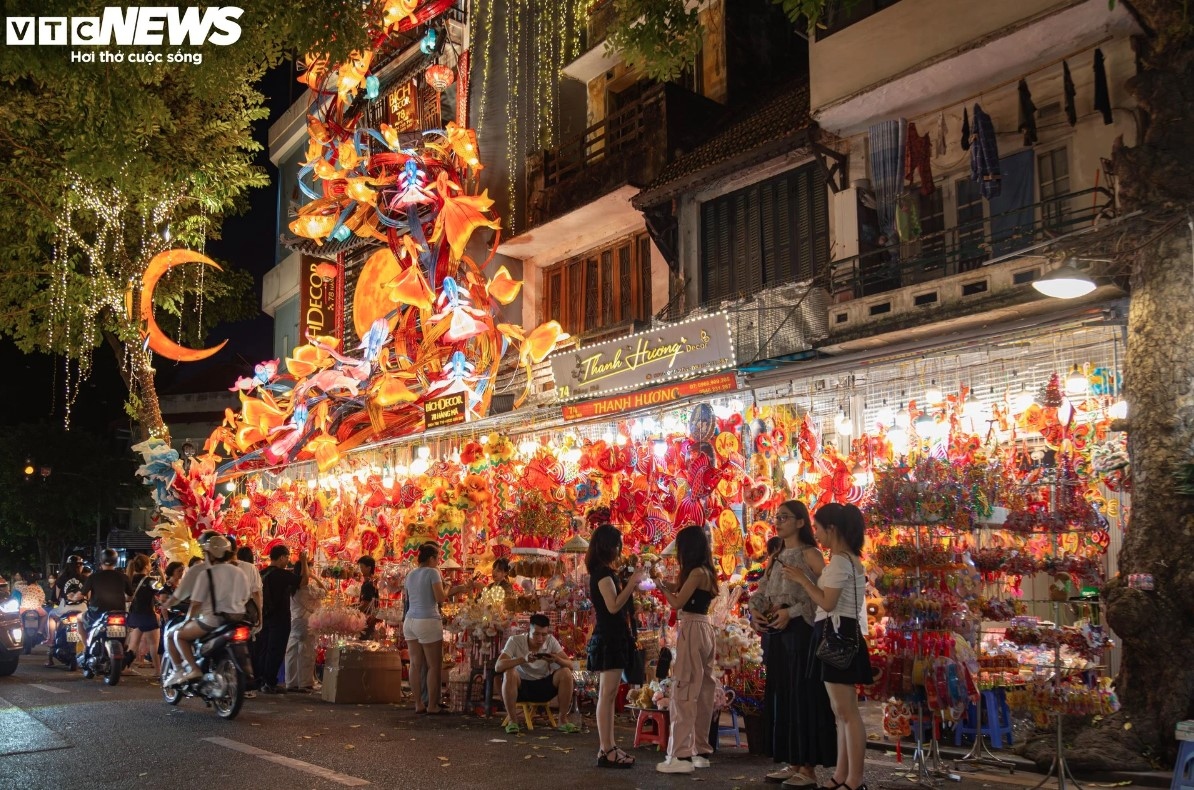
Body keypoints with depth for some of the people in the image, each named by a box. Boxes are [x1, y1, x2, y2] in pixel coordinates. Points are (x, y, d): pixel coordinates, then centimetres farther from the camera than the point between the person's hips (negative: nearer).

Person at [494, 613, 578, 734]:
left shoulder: (551, 641, -8)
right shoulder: (515, 641, -16)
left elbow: (571, 666, -11)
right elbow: (498, 667, -28)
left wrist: (557, 660, -34)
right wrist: (523, 659, -42)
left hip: (544, 687, 3)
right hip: (521, 687, -2)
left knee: (565, 673, -22)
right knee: (509, 673, -33)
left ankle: (563, 720, -9)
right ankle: (512, 721, -19)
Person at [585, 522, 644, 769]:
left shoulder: (602, 572, 16)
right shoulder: (603, 573, -14)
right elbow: (613, 606, -23)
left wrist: (630, 585, 13)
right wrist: (632, 583, -19)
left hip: (610, 638, 11)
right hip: (609, 639, -11)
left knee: (608, 696, 11)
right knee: (607, 695, -9)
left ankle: (608, 748, 15)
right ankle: (606, 751, -8)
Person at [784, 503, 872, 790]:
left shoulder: (839, 561, -14)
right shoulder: (850, 559, 17)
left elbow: (827, 603, -19)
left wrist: (802, 579, -9)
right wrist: (808, 579, 14)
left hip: (837, 635, -11)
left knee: (847, 712, -9)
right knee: (842, 712, 12)